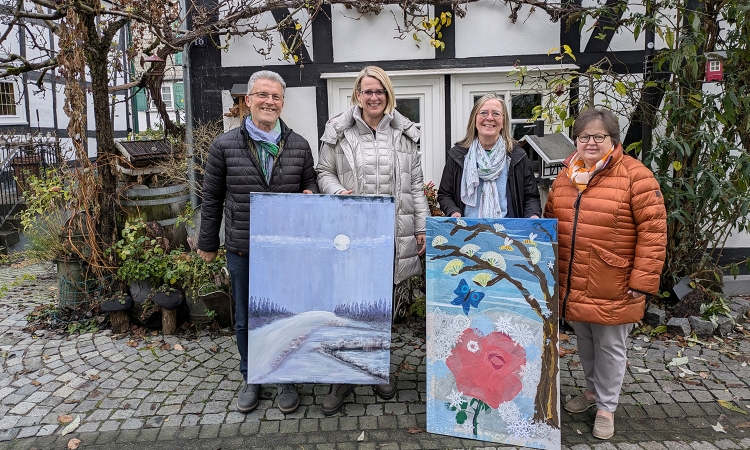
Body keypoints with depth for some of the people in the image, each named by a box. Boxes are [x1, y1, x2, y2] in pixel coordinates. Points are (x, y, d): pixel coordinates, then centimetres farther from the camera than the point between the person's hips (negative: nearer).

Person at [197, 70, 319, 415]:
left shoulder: (299, 146, 3)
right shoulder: (225, 146, 0)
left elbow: (310, 183, 13)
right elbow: (212, 198, 5)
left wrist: (310, 194, -11)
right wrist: (208, 243, 8)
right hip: (242, 250, 0)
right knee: (246, 318, 13)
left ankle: (286, 380, 30)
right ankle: (251, 379, 33)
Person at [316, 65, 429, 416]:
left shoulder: (404, 133, 9)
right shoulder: (338, 131, 3)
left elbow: (416, 184, 10)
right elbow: (324, 172, 8)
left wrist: (422, 227, 7)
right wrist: (338, 192, -13)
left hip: (393, 235, 2)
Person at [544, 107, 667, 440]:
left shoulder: (635, 176, -11)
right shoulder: (565, 176, 7)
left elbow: (653, 231, -13)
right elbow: (550, 220, 16)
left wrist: (642, 281, -15)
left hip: (612, 289, -5)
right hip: (572, 286, 5)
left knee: (609, 347, 9)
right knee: (584, 342, 20)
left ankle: (606, 406, 29)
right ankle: (592, 389, 43)